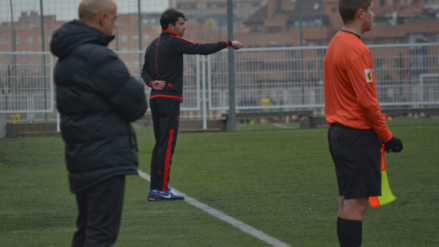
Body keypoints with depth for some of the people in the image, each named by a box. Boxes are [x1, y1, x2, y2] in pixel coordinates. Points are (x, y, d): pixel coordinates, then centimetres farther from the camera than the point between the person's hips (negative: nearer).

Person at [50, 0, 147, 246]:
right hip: (106, 159, -10)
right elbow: (136, 105, -16)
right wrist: (137, 88, 6)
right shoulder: (98, 58, -18)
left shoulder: (67, 57, 14)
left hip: (80, 158, 10)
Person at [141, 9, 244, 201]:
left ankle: (155, 188, 12)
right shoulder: (173, 42, -9)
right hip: (169, 99, -9)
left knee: (160, 145, 12)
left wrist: (152, 83, -3)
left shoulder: (152, 46, 16)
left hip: (155, 98, 9)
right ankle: (161, 190, -9)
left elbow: (145, 71, 16)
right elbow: (202, 49, -13)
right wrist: (228, 44, -7)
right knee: (167, 146, -7)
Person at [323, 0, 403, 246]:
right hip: (358, 134, -10)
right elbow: (367, 101, -19)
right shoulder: (357, 50, -17)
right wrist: (387, 136, -10)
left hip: (338, 131, 10)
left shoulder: (335, 44, 13)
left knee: (347, 203, 12)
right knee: (356, 205, -8)